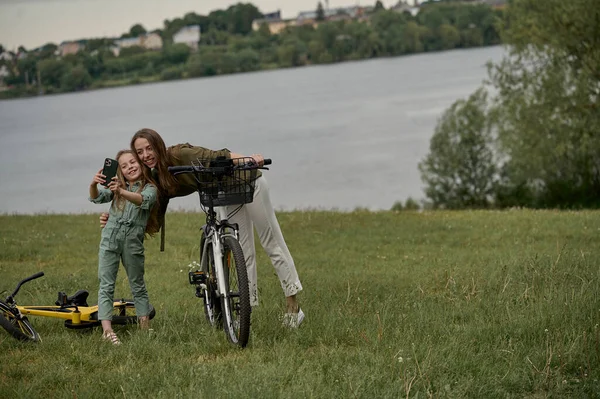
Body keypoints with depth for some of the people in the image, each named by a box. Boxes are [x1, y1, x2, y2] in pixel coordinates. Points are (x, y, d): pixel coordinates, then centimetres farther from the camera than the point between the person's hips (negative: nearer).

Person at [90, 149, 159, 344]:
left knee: (138, 285, 8)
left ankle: (145, 327, 15)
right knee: (106, 285, -7)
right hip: (110, 238, 2)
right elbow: (97, 198, -3)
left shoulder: (149, 188, 1)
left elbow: (143, 200, -22)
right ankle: (107, 330, -14)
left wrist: (121, 193, -42)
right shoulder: (117, 186, 12)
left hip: (133, 242, -2)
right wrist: (93, 185, -27)